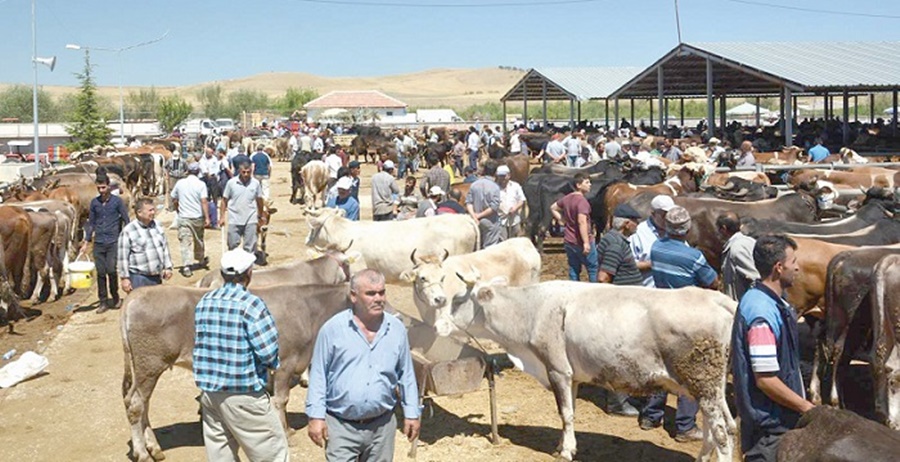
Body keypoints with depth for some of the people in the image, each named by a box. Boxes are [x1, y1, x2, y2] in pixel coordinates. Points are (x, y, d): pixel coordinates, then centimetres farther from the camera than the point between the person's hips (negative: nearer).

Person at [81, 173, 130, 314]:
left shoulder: (117, 201, -3)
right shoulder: (94, 202, 7)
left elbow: (126, 220, 1)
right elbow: (91, 223, 14)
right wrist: (86, 242, 10)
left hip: (113, 242, -3)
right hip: (98, 243, 3)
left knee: (111, 270, -9)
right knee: (100, 273, 4)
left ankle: (115, 298, 11)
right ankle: (103, 302, 12)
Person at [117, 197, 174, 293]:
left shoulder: (157, 226, 8)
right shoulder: (128, 231, -11)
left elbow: (165, 247, 16)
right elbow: (123, 257, -10)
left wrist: (168, 267, 13)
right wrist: (124, 278, -11)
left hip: (156, 277, 6)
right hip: (139, 278, -6)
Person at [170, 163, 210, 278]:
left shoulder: (180, 183, 1)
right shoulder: (201, 184, -7)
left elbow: (173, 199, 10)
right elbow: (204, 201, -16)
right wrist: (207, 217, -16)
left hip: (183, 217, 0)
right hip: (198, 217, 0)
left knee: (185, 242, -4)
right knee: (199, 240, 20)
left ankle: (186, 266, -14)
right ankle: (201, 260, 39)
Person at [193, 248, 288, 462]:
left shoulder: (204, 303, 5)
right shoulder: (251, 304, -15)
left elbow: (200, 346, 12)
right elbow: (268, 352, -18)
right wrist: (273, 364, 2)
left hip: (209, 391, 7)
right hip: (244, 394, -7)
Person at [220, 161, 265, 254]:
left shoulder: (255, 183, -2)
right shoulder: (231, 183, -4)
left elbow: (259, 200, 9)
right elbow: (224, 200, 2)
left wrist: (260, 216, 14)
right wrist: (222, 217, 0)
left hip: (250, 220, 0)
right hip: (234, 220, 0)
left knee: (250, 248, 4)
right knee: (233, 246, 9)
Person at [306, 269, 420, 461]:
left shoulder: (397, 329, 2)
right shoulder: (333, 329, -8)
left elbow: (406, 375, 9)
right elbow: (318, 375, -4)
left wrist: (411, 413, 8)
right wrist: (316, 416, -8)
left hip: (382, 425, 3)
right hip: (340, 425, -3)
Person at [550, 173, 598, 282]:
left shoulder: (567, 198, 7)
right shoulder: (582, 201, -19)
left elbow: (553, 208, 23)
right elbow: (582, 222, -28)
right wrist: (586, 242, -28)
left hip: (568, 241, 8)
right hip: (581, 243, -8)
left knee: (574, 270, 14)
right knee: (593, 269, 5)